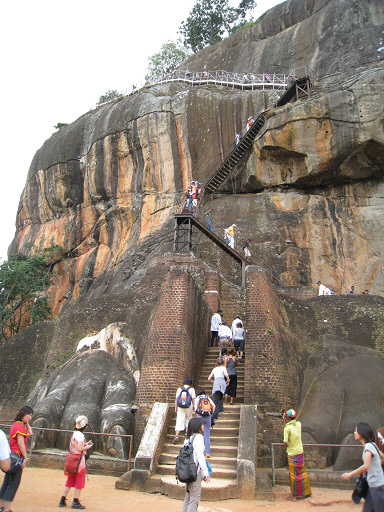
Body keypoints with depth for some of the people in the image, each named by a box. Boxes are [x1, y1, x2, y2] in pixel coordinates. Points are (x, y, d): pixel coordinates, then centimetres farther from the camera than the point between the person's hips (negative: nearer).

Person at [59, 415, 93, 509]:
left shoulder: (74, 434, 12)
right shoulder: (80, 435, -16)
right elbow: (80, 449, -20)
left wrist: (85, 444, 15)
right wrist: (88, 447, -4)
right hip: (79, 460, -9)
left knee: (70, 481, 15)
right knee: (80, 481, 3)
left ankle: (62, 501, 19)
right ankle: (75, 502, 8)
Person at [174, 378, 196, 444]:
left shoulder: (179, 389, 4)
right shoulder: (191, 389, -2)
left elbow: (176, 399, 4)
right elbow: (193, 399, -4)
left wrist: (175, 408, 10)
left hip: (180, 407, 1)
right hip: (189, 407, -1)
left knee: (179, 421, -1)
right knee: (188, 419, 21)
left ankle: (176, 435, -15)